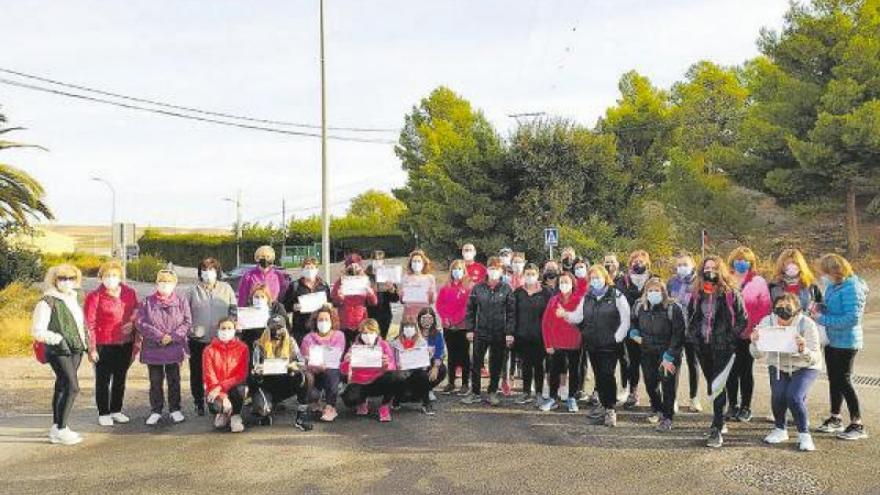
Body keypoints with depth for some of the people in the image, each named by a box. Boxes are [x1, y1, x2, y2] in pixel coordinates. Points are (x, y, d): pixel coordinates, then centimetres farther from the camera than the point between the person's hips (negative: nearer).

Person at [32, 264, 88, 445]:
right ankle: (61, 429, -8)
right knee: (73, 387, -15)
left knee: (62, 387, 12)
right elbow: (37, 331, -10)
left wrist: (84, 342, 15)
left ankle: (56, 427, 20)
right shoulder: (47, 302, -9)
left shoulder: (73, 299, 14)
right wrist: (57, 339, -22)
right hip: (58, 351, -7)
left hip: (75, 350, 7)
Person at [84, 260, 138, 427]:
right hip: (104, 345, -4)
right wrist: (92, 348, -13)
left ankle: (116, 410, 27)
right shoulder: (94, 297, -8)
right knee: (103, 380, 4)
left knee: (120, 379, 14)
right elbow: (89, 324, -9)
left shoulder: (130, 293, 5)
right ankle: (103, 413, 15)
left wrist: (136, 341, 5)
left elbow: (136, 317, 13)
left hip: (125, 344, 4)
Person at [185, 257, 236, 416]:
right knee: (197, 373, 8)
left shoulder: (226, 289, 7)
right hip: (198, 340, 0)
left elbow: (234, 311, 9)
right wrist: (185, 337, -1)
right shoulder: (193, 291, 5)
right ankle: (199, 404, 22)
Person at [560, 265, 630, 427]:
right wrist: (566, 315, -10)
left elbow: (625, 319, -5)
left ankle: (611, 408, 1)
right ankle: (604, 404, 23)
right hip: (592, 344, 5)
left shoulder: (616, 296, -4)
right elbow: (578, 316, 8)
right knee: (598, 375, 11)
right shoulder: (587, 298, 12)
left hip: (609, 344, -5)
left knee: (607, 375, -9)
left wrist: (617, 338, -10)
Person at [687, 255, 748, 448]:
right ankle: (720, 421, 30)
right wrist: (694, 334, 10)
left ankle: (717, 430, -10)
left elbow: (743, 318, -4)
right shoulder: (697, 292, 8)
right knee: (711, 384, 14)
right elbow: (691, 315, 21)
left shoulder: (730, 292, -5)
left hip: (722, 347, -5)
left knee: (718, 386, -10)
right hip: (703, 346, 5)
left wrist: (731, 338, -9)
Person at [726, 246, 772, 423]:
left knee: (746, 371, 6)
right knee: (731, 371, 7)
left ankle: (745, 407, 15)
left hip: (748, 335, -2)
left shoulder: (758, 282, 0)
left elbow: (765, 308, -4)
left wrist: (752, 327, -13)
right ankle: (733, 405, 17)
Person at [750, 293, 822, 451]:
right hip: (778, 367, 3)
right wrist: (754, 342, -39)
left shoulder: (806, 324, -25)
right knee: (778, 395, -18)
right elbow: (757, 355, -18)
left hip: (805, 368, -2)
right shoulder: (767, 322, -19)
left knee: (794, 397, -23)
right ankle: (780, 430, 9)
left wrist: (803, 349, -48)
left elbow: (815, 358, -27)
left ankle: (804, 434, 0)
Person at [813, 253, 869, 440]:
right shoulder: (833, 285, 5)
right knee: (834, 379, 17)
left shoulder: (851, 288, -21)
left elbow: (852, 318, -26)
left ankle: (857, 425, 7)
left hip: (846, 342, -9)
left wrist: (823, 319, -23)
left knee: (843, 381, -4)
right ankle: (835, 419, 31)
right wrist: (821, 308, -2)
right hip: (832, 340, 9)